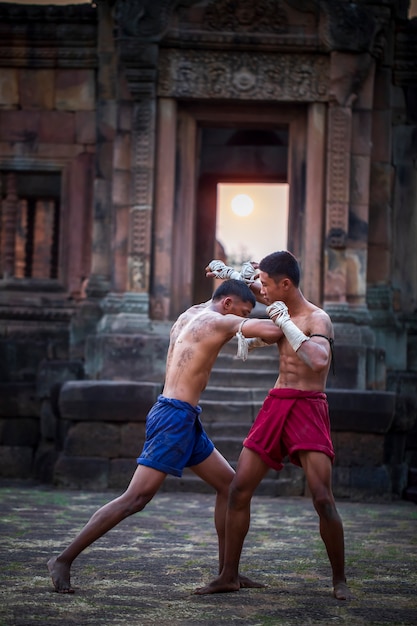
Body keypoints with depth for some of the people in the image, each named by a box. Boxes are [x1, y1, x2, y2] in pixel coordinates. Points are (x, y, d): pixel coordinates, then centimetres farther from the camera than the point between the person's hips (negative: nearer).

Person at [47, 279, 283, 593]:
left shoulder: (189, 316, 15)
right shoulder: (220, 321, -10)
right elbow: (272, 330, -21)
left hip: (186, 421, 10)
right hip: (174, 417, -10)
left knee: (229, 482, 15)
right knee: (136, 498, -12)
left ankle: (226, 570, 19)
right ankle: (64, 560, -10)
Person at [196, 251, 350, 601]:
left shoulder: (317, 319, -10)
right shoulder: (283, 309, 13)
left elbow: (319, 360, -30)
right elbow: (262, 296, 39)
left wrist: (285, 323, -23)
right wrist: (231, 275, 28)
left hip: (308, 408, -8)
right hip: (275, 406, 8)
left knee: (322, 498, -15)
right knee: (239, 489, 3)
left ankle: (340, 580, -1)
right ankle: (229, 576, 10)